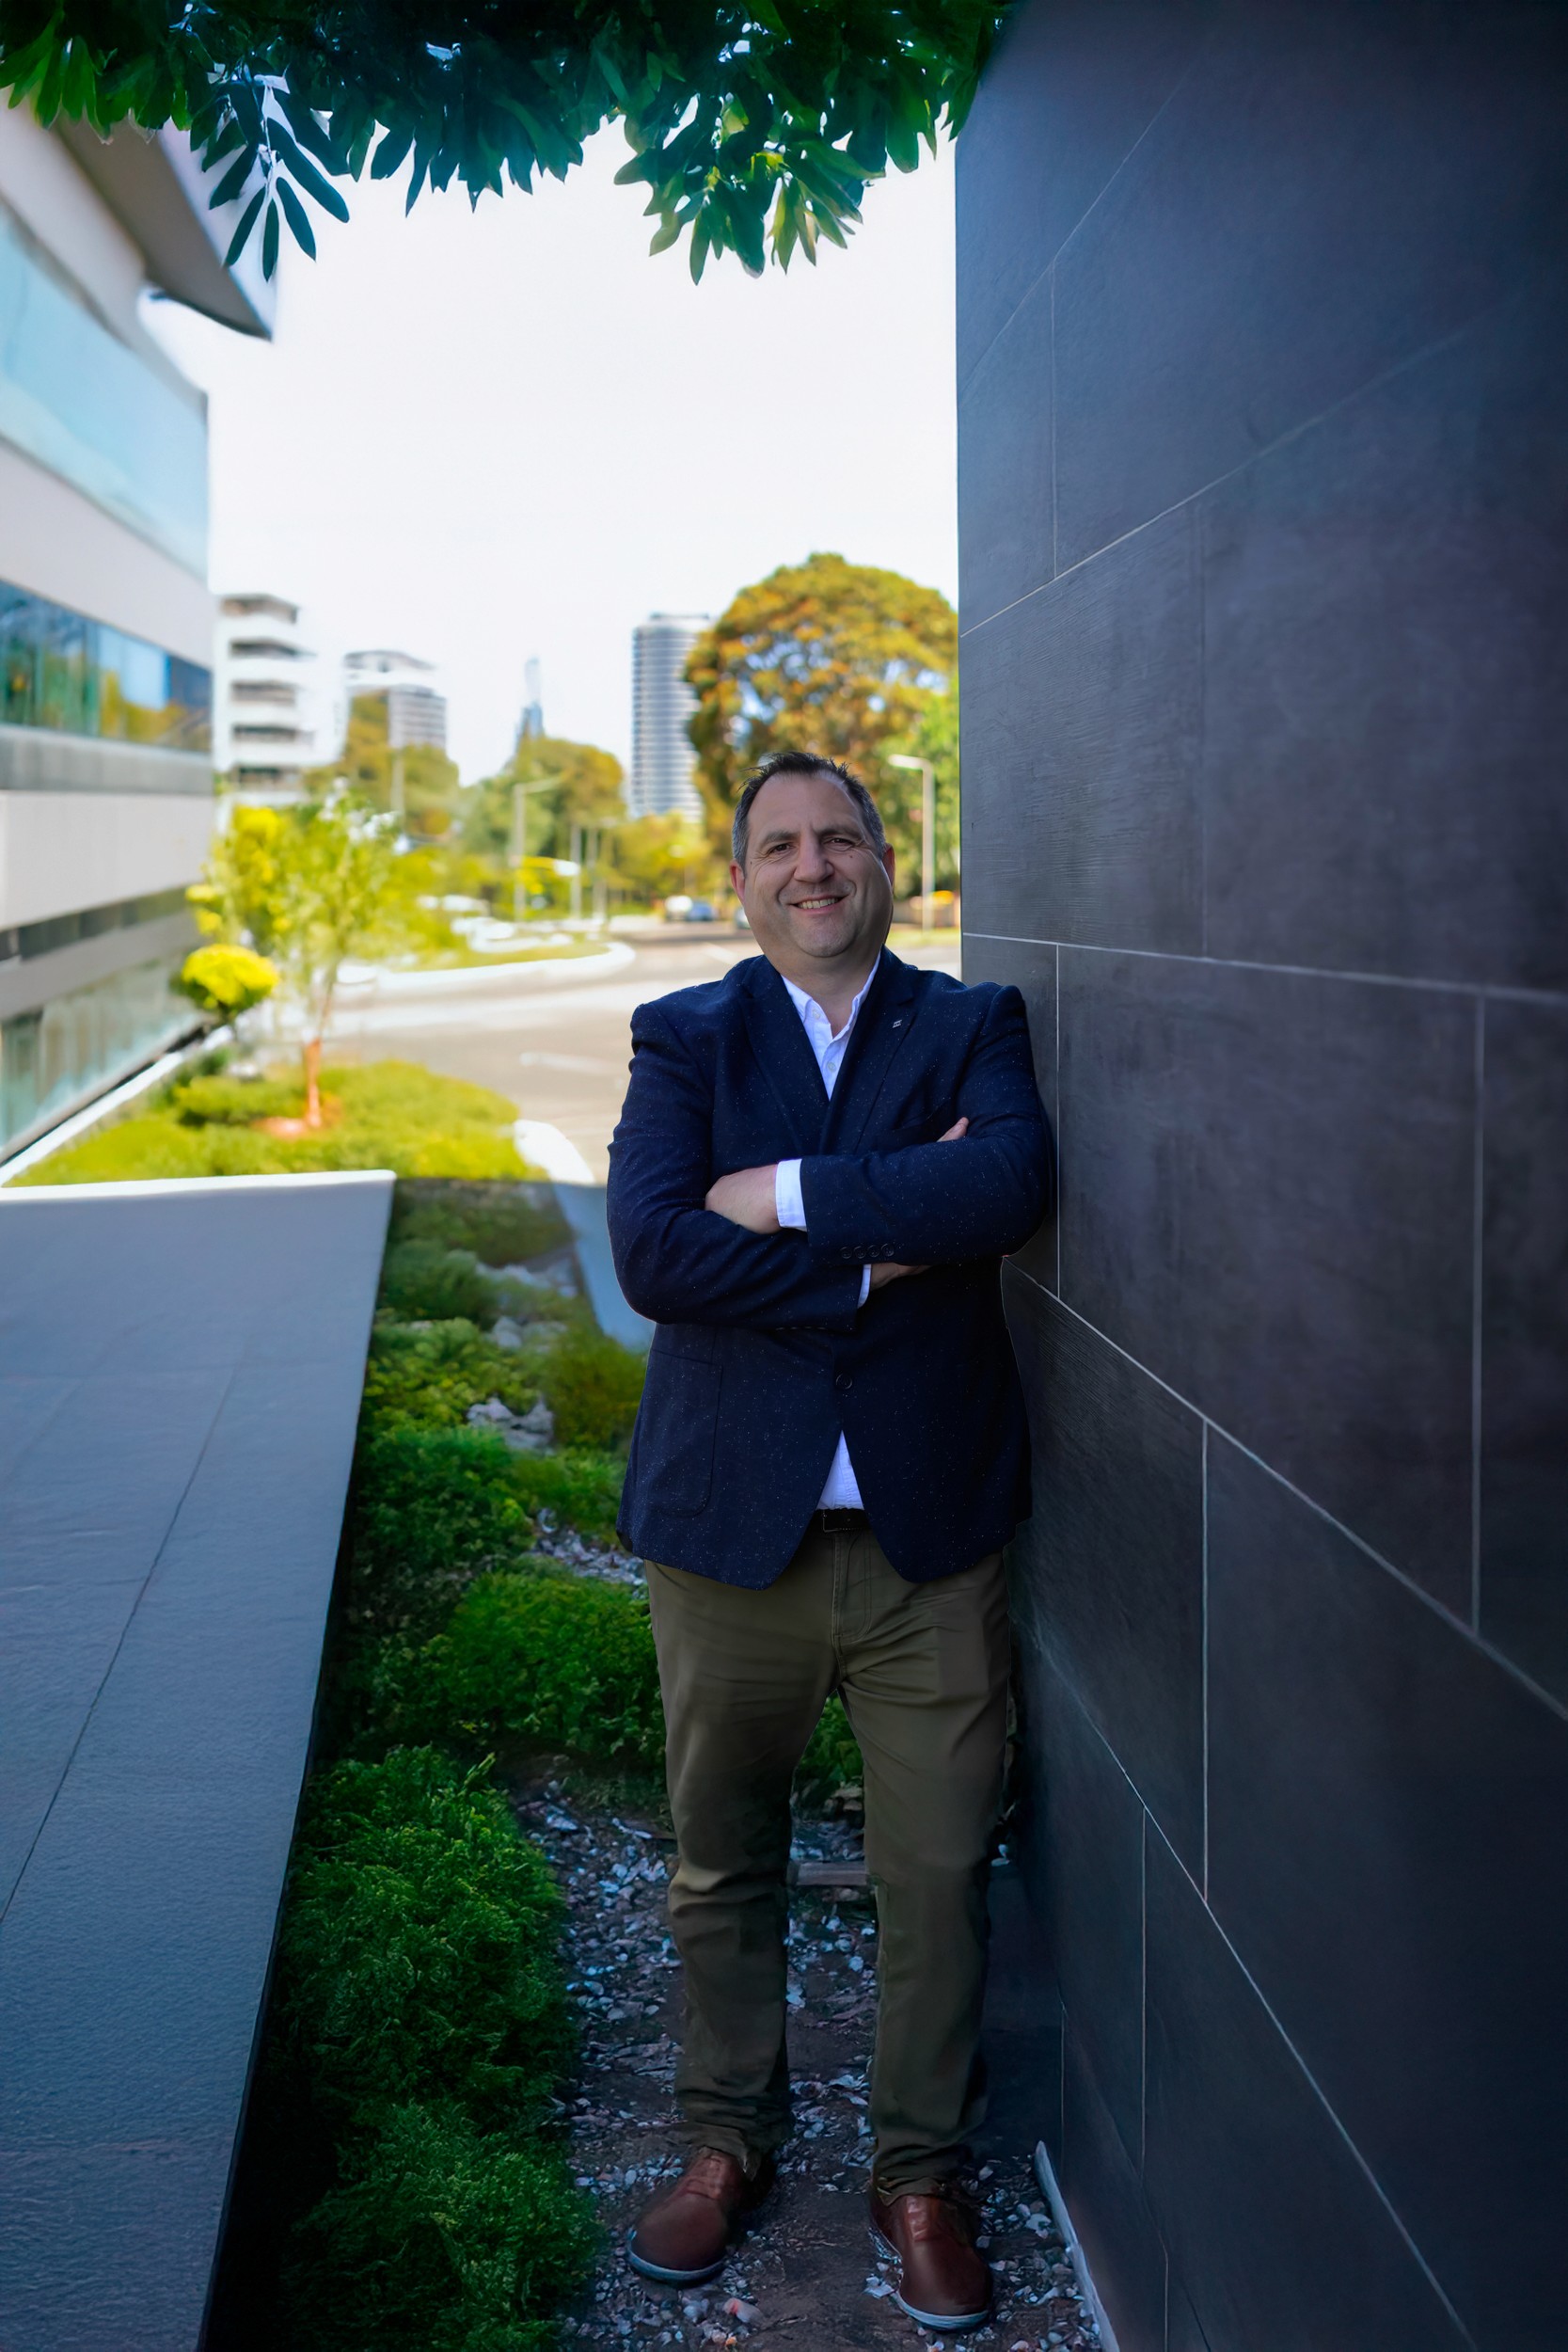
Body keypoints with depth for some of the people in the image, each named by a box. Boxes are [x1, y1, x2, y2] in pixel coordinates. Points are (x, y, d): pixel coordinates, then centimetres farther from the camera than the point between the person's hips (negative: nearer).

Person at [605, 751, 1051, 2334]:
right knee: (721, 1859, 15)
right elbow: (651, 1249, -14)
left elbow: (1012, 1184, -18)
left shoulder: (971, 1026, 5)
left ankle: (918, 2168, 29)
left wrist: (784, 1193, -18)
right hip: (731, 1528, 1)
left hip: (932, 1535, 0)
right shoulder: (685, 1040, 3)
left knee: (937, 1873, 9)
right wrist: (888, 1240, -16)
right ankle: (728, 2138, 37)